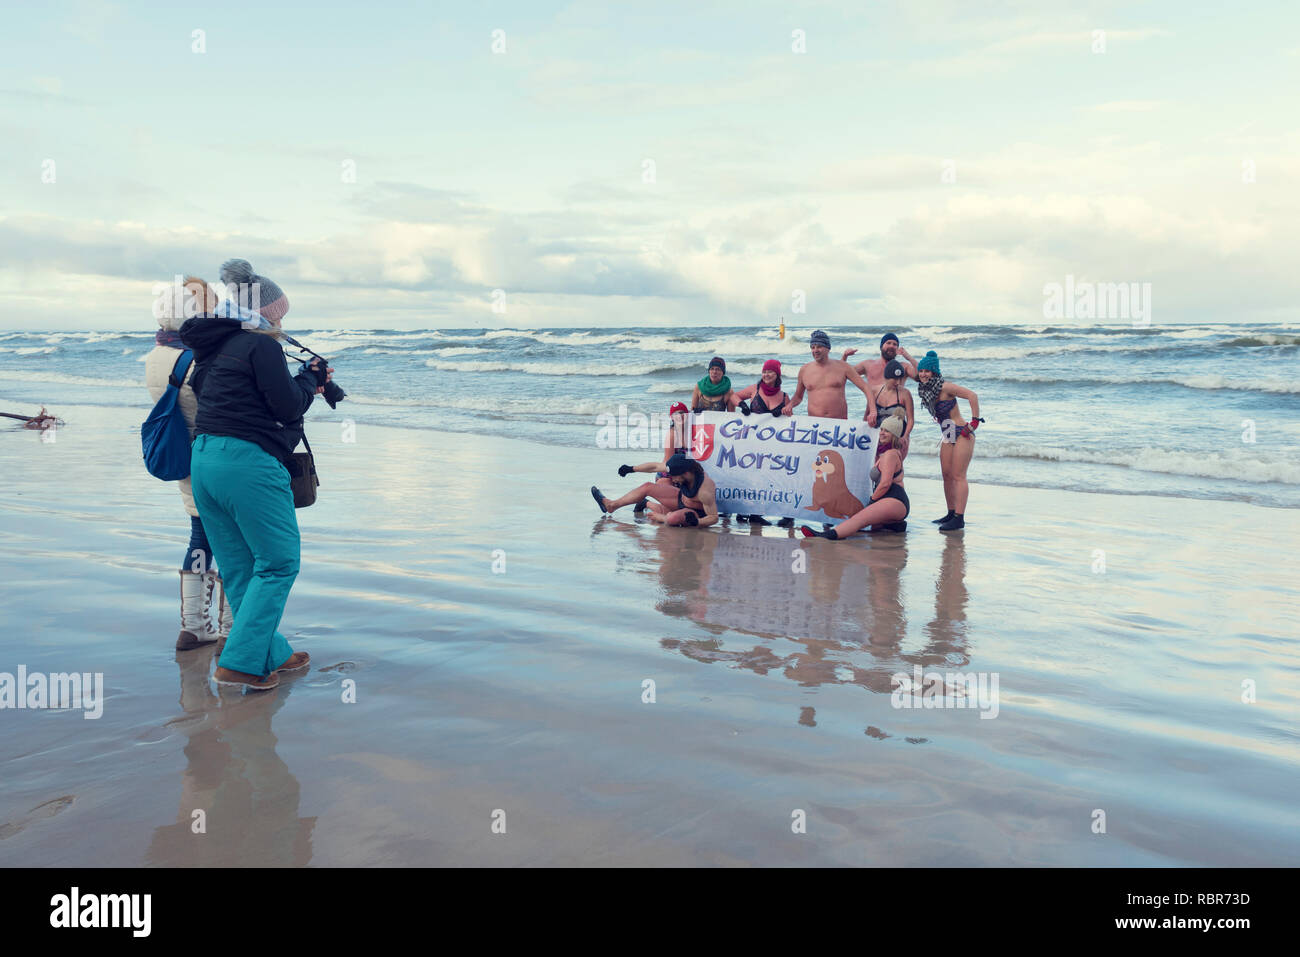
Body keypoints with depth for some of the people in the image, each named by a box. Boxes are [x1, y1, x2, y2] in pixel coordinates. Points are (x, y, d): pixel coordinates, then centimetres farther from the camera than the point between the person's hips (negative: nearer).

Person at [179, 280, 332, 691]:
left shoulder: (214, 350, 19)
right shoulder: (260, 345, -8)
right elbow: (287, 406, -10)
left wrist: (304, 383, 21)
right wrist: (311, 377, 8)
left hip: (203, 460, 9)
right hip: (247, 461, -9)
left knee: (239, 569, 13)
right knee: (279, 564, 1)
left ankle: (273, 656, 24)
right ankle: (239, 663, -3)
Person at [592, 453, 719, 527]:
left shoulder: (705, 491, -43)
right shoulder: (685, 469, -21)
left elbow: (714, 517, -34)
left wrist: (696, 522, -50)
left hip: (696, 513, -8)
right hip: (682, 498, 8)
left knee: (672, 519, -40)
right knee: (648, 486, 5)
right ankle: (612, 505, 25)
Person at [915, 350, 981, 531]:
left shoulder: (944, 387, -18)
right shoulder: (925, 389, 5)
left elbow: (972, 396, -23)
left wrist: (974, 422, -21)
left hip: (962, 435, -8)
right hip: (948, 437, 8)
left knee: (958, 476, -11)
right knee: (947, 476, 8)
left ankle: (959, 518, -11)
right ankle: (951, 514, 16)